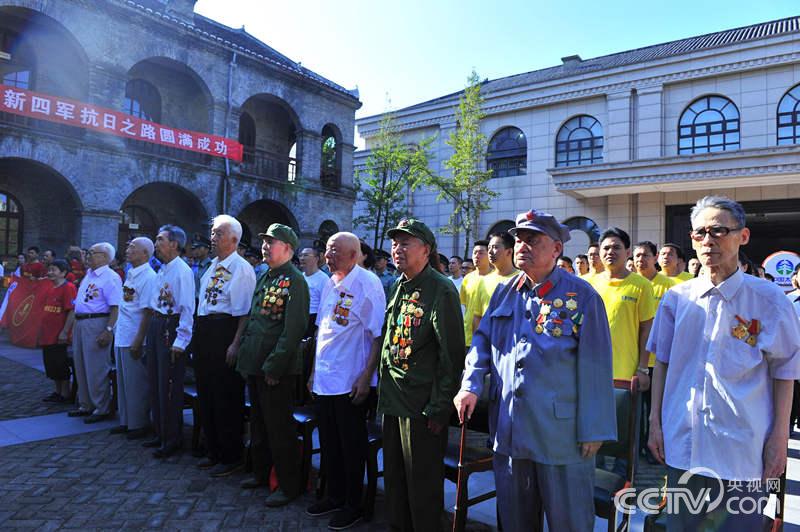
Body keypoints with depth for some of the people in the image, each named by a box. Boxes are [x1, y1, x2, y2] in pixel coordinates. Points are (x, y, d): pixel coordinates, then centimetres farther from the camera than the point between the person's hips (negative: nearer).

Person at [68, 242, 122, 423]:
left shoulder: (111, 277, -13)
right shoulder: (88, 274, 16)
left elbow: (116, 307, -20)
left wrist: (108, 330, -26)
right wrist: (75, 325, 18)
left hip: (97, 323, -9)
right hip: (80, 323, 10)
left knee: (96, 369, -4)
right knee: (81, 367, 16)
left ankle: (102, 408, 7)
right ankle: (85, 405, 28)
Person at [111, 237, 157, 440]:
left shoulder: (148, 277, -15)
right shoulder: (130, 274, 12)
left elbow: (147, 312, -19)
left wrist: (138, 341, -21)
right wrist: (117, 329, 15)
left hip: (134, 339, -9)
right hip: (122, 337, 9)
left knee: (136, 384, 2)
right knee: (123, 382, 17)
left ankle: (139, 424, 15)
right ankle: (126, 421, 29)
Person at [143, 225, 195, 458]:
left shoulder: (183, 271, -14)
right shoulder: (161, 271, 14)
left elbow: (187, 308, -19)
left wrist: (180, 341, -21)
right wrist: (149, 336, 16)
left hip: (171, 328, -9)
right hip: (155, 326, 9)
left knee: (169, 386, -1)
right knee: (155, 384, 16)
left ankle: (173, 439, 12)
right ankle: (160, 433, 29)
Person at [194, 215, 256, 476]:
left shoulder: (241, 268, -13)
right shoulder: (212, 266, 15)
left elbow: (244, 312, -18)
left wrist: (235, 344, -23)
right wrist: (199, 336, 17)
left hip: (225, 333, -9)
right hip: (204, 332, 9)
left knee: (227, 398, 1)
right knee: (205, 393, 17)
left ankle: (231, 457, 16)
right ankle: (214, 452, 33)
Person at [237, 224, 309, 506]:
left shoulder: (295, 281, -14)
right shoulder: (264, 278, 13)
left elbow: (293, 329, -20)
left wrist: (273, 366, -20)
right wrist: (245, 355, 12)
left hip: (277, 369, -9)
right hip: (254, 364, 9)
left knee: (279, 428, 2)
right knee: (258, 422, 21)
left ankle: (289, 485, 16)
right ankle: (261, 472, 38)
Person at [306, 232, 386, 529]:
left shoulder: (367, 284, -13)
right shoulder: (330, 284, 10)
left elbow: (378, 335, -15)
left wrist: (366, 376, -19)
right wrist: (314, 371, 17)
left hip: (350, 382, -7)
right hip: (325, 380, 7)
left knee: (351, 446, 7)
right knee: (329, 443, 17)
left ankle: (353, 505, 24)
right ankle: (334, 496, 35)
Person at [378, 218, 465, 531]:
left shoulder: (441, 290, -14)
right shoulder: (398, 287, 11)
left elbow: (452, 354, -16)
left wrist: (440, 408, -16)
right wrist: (383, 386, 14)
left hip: (422, 406, -8)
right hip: (392, 400, 8)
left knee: (422, 482, 6)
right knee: (394, 477, 19)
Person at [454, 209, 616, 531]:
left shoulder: (581, 296, -8)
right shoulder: (504, 293, 8)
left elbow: (595, 368, -9)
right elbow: (482, 340, 15)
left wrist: (594, 429, -10)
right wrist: (470, 384, 0)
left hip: (561, 431, -4)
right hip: (507, 430, 5)